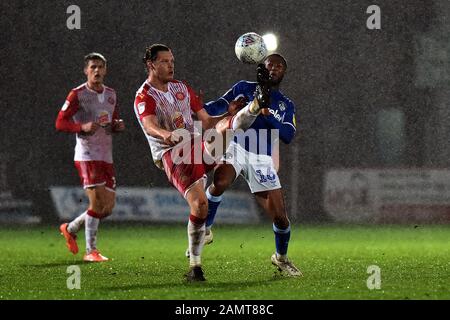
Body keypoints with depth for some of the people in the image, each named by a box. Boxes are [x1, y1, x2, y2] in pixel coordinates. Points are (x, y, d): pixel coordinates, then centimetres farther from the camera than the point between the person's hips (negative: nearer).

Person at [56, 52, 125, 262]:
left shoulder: (111, 95, 12)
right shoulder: (77, 95, -7)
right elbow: (60, 123, -7)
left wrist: (118, 126, 0)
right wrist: (83, 127, -22)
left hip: (106, 156, 7)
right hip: (87, 156, -7)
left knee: (108, 207, 5)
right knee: (97, 202, -16)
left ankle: (70, 229, 27)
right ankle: (90, 251, -5)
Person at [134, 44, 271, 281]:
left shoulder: (181, 88, 18)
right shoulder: (144, 97, -4)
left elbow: (207, 122, 19)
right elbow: (150, 126, -25)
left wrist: (233, 115, 4)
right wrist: (167, 135, -47)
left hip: (198, 145, 6)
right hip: (172, 155, -6)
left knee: (224, 125, -23)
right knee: (199, 204, -20)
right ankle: (194, 267, -10)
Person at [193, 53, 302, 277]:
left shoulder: (286, 106, 14)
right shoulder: (245, 88, 10)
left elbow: (288, 135, -2)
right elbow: (219, 106, -2)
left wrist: (267, 114, -17)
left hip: (262, 160, 2)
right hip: (236, 149, -2)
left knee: (280, 217, -2)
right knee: (220, 182, -37)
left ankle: (281, 258, 27)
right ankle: (205, 230, -17)